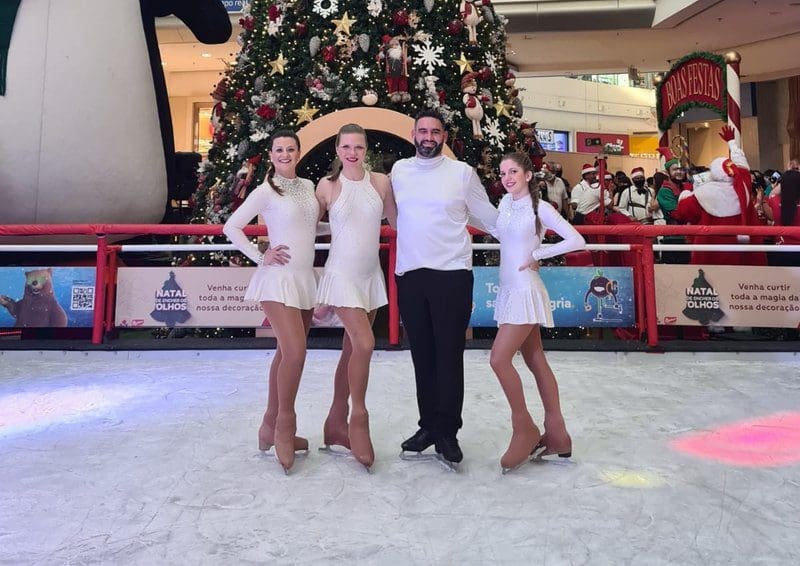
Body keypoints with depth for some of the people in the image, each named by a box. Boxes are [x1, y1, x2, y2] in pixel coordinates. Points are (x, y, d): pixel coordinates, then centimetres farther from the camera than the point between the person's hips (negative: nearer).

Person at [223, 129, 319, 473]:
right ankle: (284, 427, 3)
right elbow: (231, 227, -3)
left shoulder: (308, 186, 12)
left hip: (306, 278, 6)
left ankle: (272, 427, 22)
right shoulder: (266, 191, -4)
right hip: (279, 278, -6)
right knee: (295, 352, -17)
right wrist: (260, 257, -9)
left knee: (286, 353, 10)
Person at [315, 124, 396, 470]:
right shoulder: (328, 186, -2)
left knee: (351, 350, 11)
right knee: (364, 343, -18)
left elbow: (396, 221, 11)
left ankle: (336, 423, 26)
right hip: (342, 274, -4)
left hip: (371, 275, 4)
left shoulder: (380, 182, 4)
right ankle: (359, 419, 4)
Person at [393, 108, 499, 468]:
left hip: (452, 274, -3)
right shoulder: (399, 171, 10)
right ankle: (428, 425, 23)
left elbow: (489, 217, 6)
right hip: (410, 275, 3)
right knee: (422, 354, 10)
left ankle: (447, 433, 11)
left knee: (449, 355, 0)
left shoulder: (462, 172, 1)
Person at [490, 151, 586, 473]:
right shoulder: (505, 203, 10)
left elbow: (576, 241, -15)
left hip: (525, 290, -8)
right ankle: (557, 436, 20)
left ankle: (524, 428, 4)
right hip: (509, 289, 8)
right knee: (535, 361, 10)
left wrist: (537, 256, -10)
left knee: (499, 359, -13)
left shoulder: (540, 207, -9)